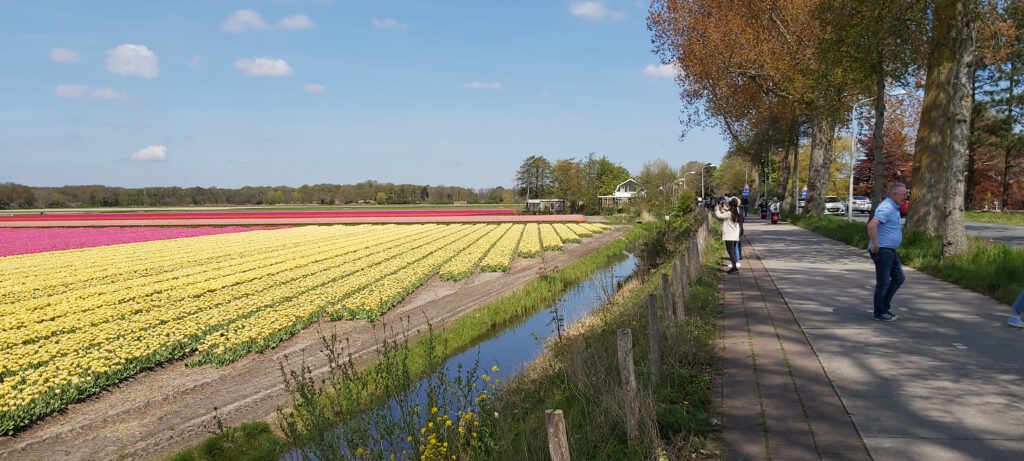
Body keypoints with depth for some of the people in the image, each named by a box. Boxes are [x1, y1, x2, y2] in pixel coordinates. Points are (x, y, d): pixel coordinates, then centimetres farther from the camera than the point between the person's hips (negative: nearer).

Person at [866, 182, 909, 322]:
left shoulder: (893, 208, 13)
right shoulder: (886, 208, -20)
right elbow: (871, 225, -34)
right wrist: (875, 245, -27)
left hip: (891, 251, 10)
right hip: (882, 251, -10)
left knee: (899, 278, 15)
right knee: (883, 283, -1)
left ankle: (885, 307, 23)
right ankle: (880, 313, 10)